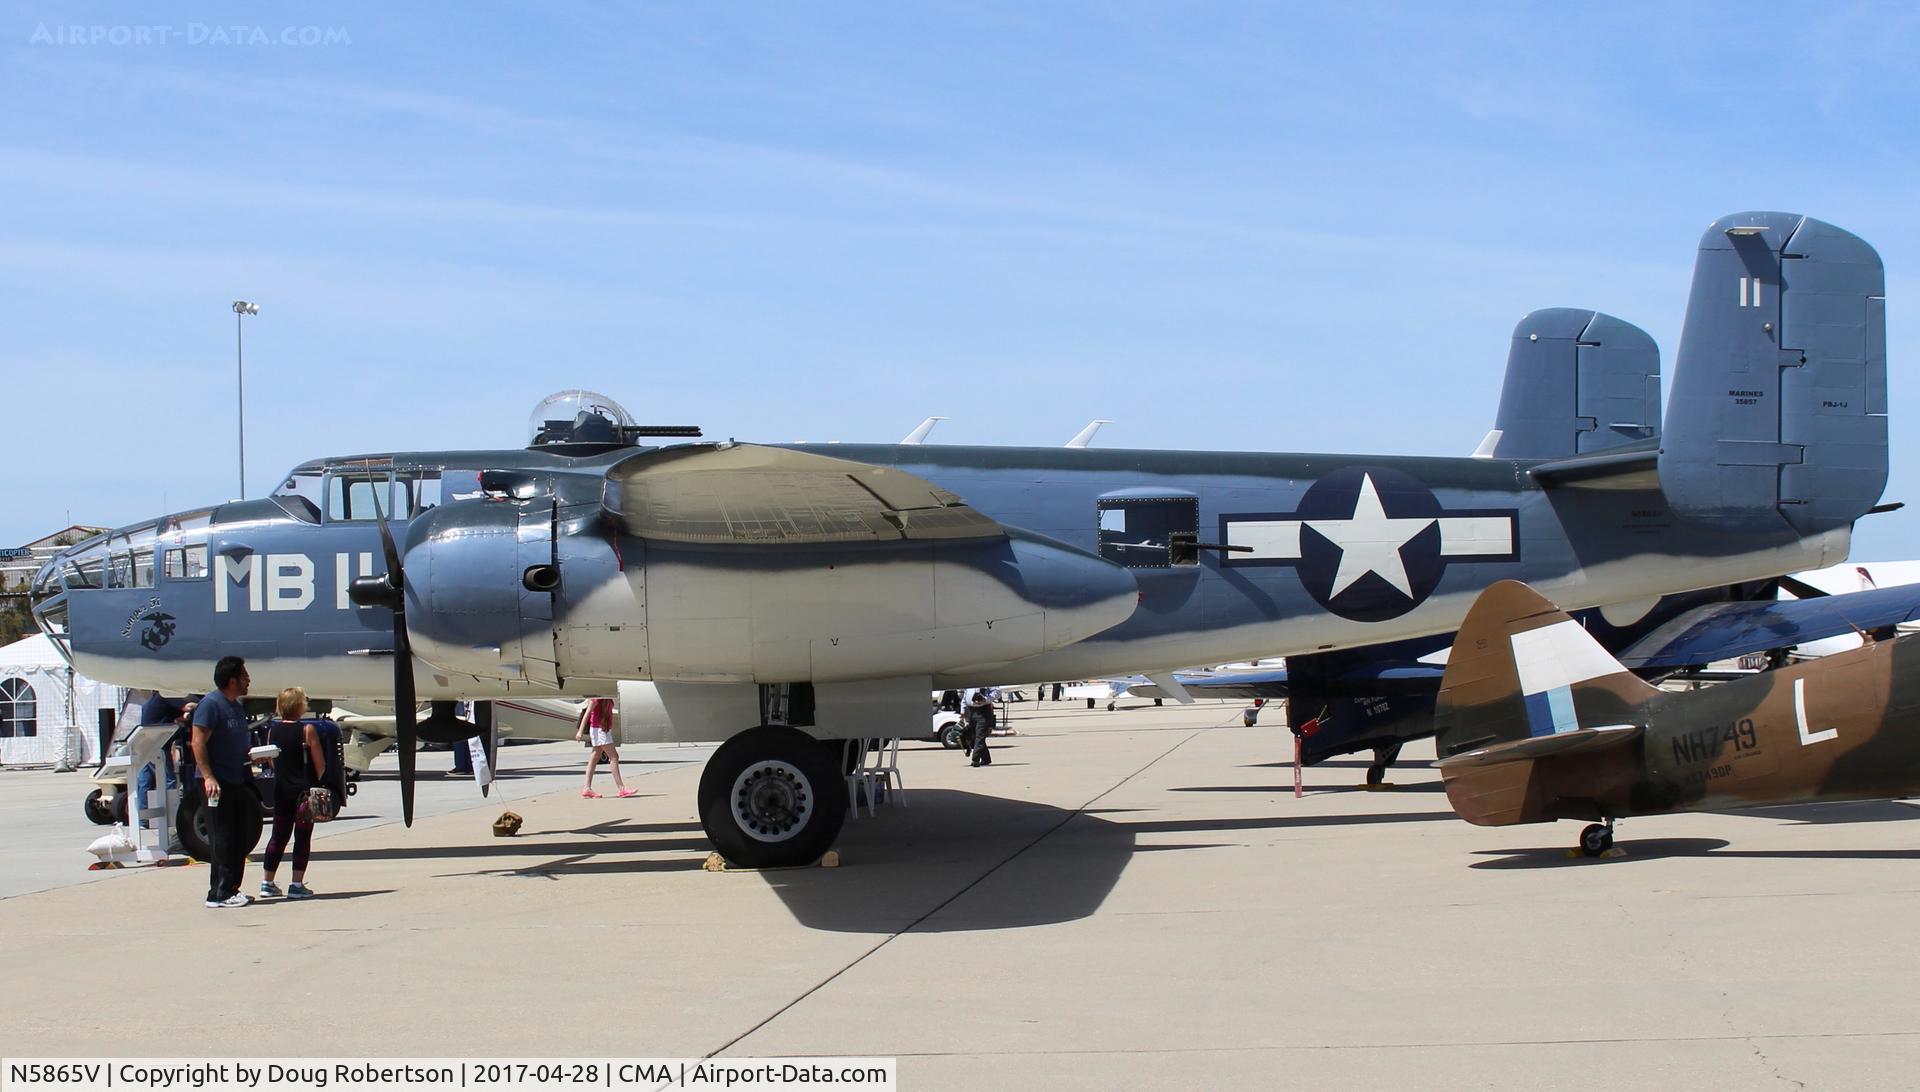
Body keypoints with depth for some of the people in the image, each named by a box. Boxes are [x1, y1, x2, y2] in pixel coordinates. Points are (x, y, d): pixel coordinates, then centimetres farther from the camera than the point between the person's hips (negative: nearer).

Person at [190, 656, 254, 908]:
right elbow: (198, 742, -18)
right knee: (223, 839, -8)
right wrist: (208, 777, -25)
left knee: (238, 840, 11)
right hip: (218, 783, -9)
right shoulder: (210, 704, -12)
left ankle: (230, 890, 19)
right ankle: (219, 894, -6)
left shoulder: (236, 706, 17)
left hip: (237, 782, 9)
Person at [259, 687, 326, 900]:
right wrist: (319, 785, 4)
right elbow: (320, 763, -11)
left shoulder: (272, 730, 4)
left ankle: (267, 882, 16)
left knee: (279, 835, 14)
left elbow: (272, 761, 12)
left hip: (281, 789, 5)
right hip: (304, 790, -5)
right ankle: (297, 885, -1)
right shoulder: (307, 730, -11)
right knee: (302, 837, 1)